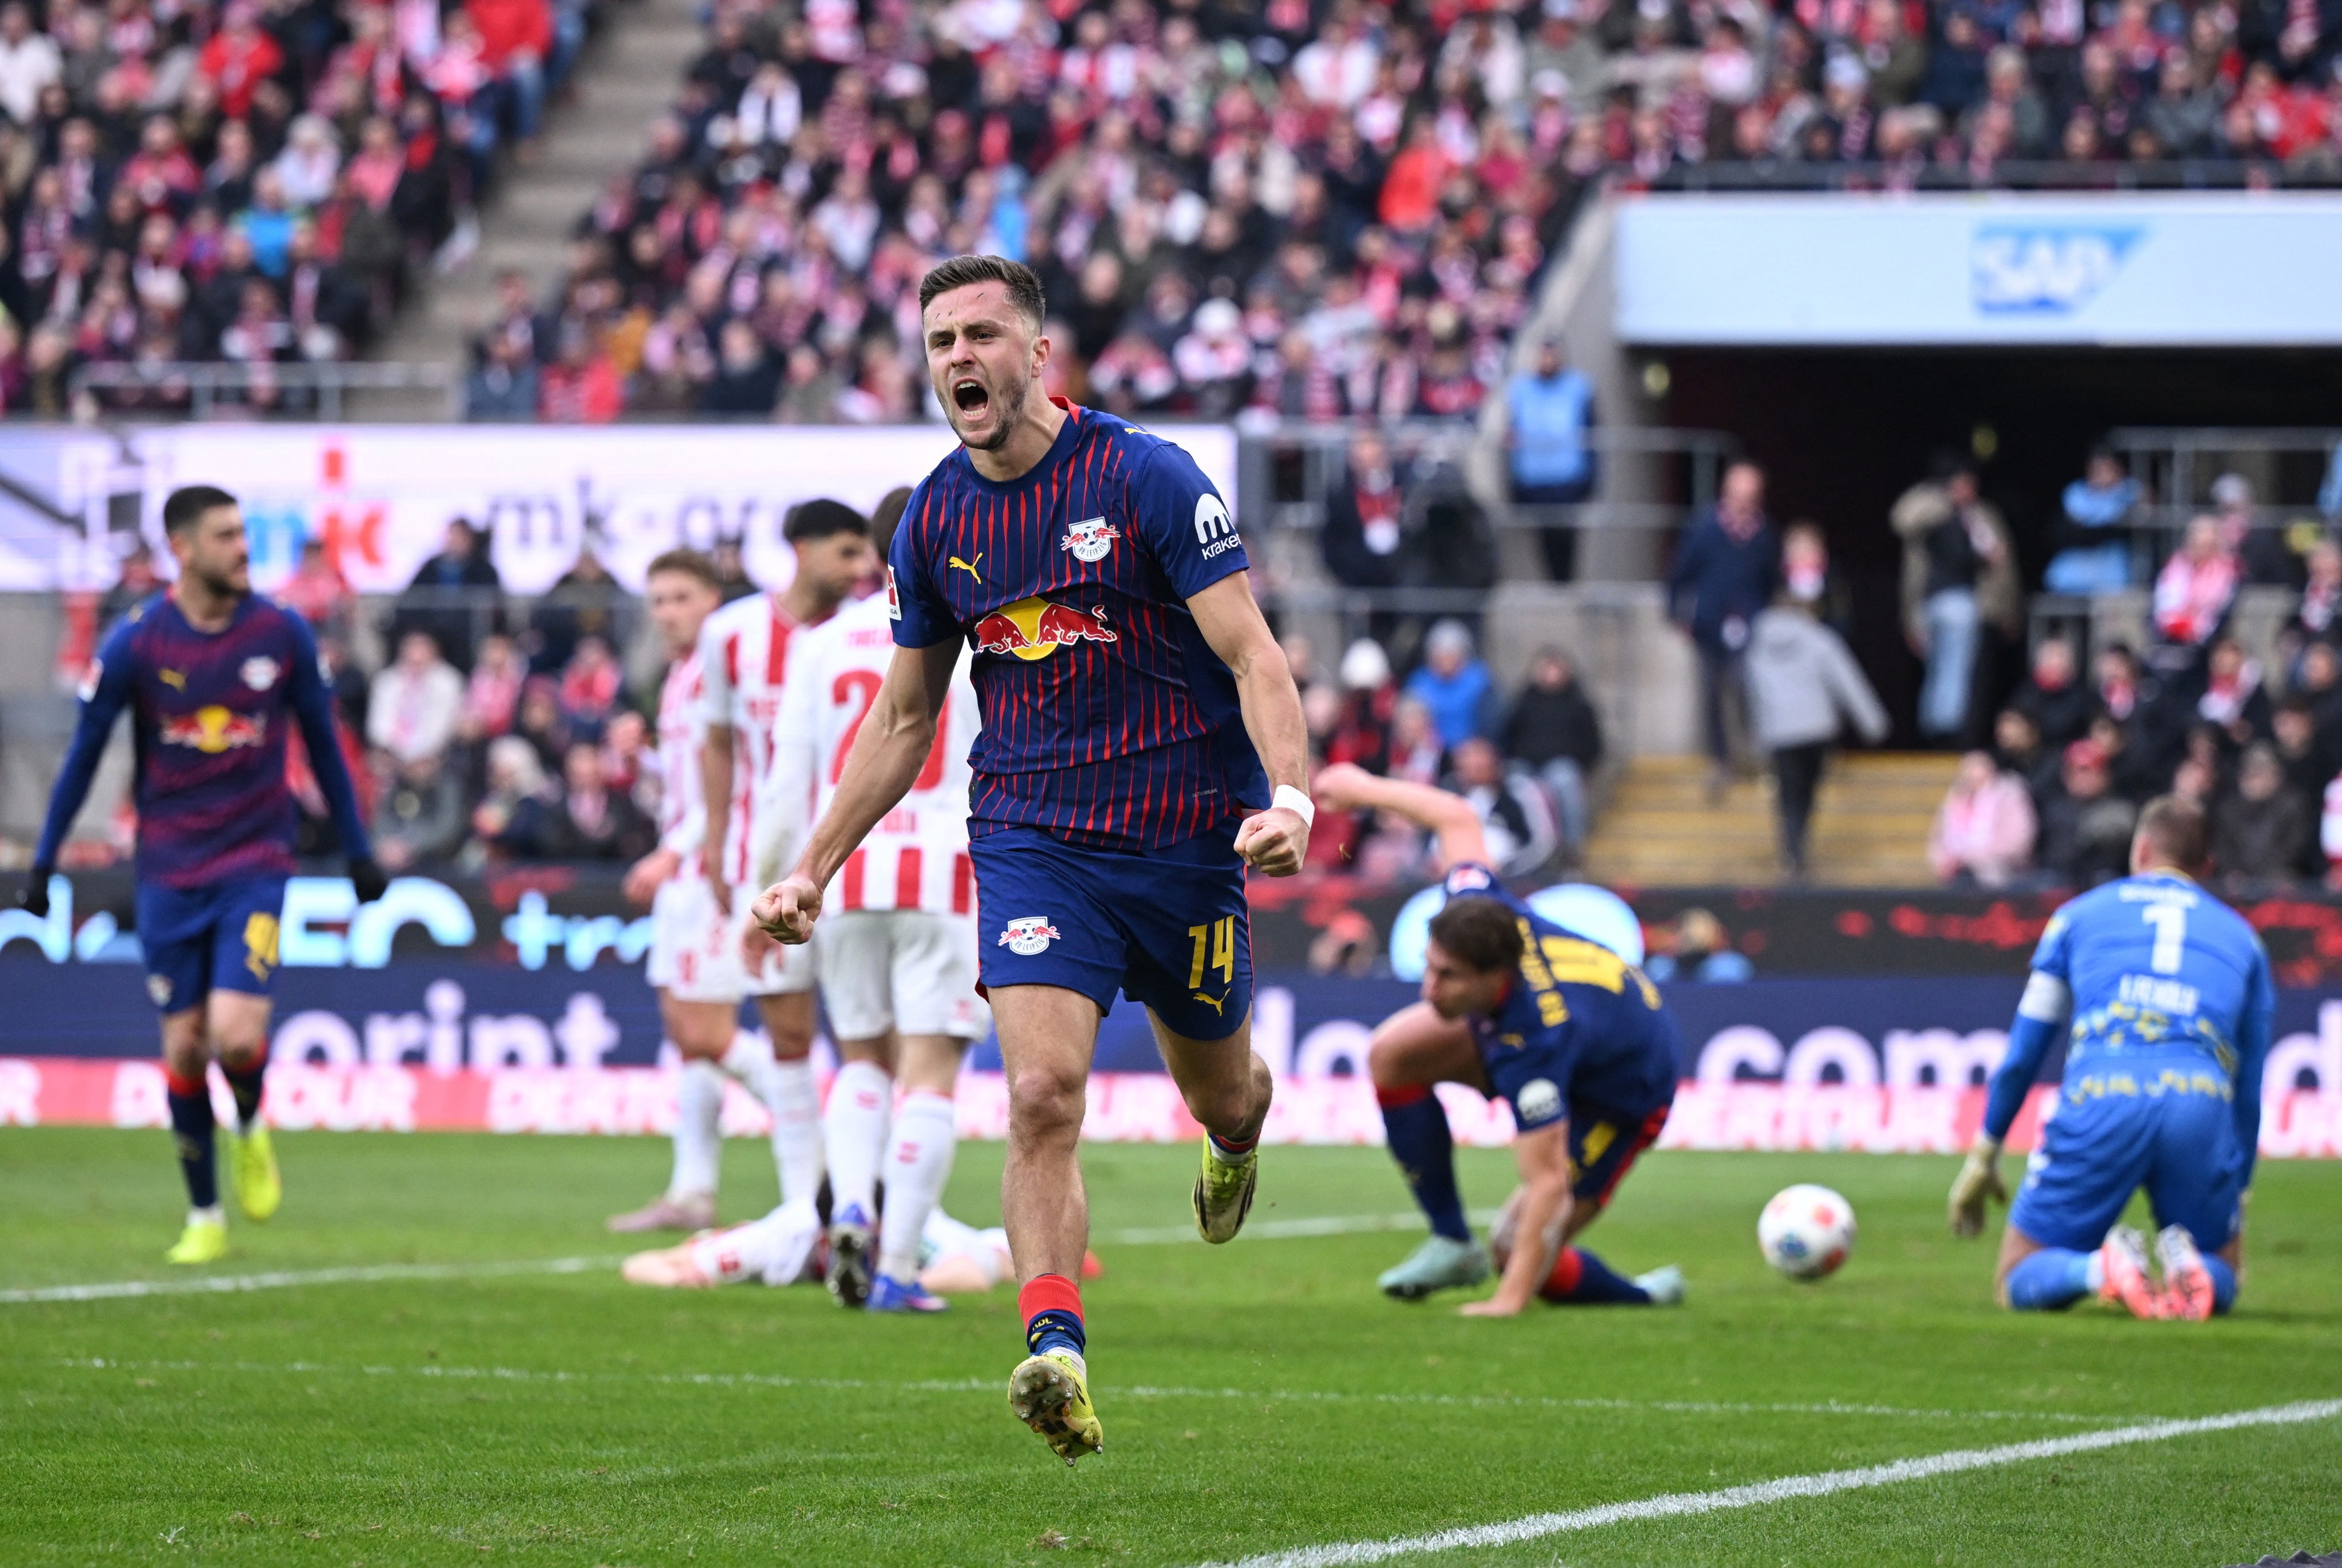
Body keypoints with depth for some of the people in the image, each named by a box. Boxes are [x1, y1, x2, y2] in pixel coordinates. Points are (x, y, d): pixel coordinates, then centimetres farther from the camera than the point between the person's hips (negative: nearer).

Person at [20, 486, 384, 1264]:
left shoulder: (283, 634, -3)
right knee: (184, 1047, 3)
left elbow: (322, 741, 10)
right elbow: (84, 752, 3)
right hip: (168, 871, 1)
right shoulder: (135, 643, -7)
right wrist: (44, 860, 3)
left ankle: (250, 1129, 19)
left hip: (256, 864, 0)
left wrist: (357, 848, 12)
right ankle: (204, 1216, 19)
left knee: (237, 1036, -16)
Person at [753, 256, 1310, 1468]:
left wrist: (1289, 796, -30)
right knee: (1040, 1096, -19)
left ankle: (1240, 1130, 54)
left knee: (1219, 1094, 16)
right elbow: (904, 712, 15)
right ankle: (1056, 1355, -26)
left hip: (1184, 836, -2)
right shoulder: (934, 521, 4)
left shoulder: (1147, 478, -11)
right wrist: (813, 870, 13)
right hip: (1030, 837, 2)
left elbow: (1250, 653, -13)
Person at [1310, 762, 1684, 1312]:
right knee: (1394, 1052, -8)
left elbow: (1548, 1183, -41)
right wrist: (1365, 789, 7)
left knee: (1521, 1253, -14)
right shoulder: (1481, 912, -28)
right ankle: (1452, 1243, 3)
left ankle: (1639, 1295, 16)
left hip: (1620, 1098, -8)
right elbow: (1457, 818, -8)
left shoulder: (1532, 1040, -44)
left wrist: (1511, 1300, -41)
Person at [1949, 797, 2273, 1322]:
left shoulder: (2080, 914, 26)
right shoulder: (2239, 934, 28)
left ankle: (2101, 1267, -23)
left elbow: (2024, 1051, 26)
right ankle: (2186, 1264, -17)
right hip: (2203, 1100, 1)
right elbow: (2250, 1086, 29)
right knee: (2218, 1284, 20)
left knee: (2020, 1283, 11)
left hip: (2100, 1098, -1)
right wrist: (2238, 1197, 38)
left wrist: (1983, 1155, 36)